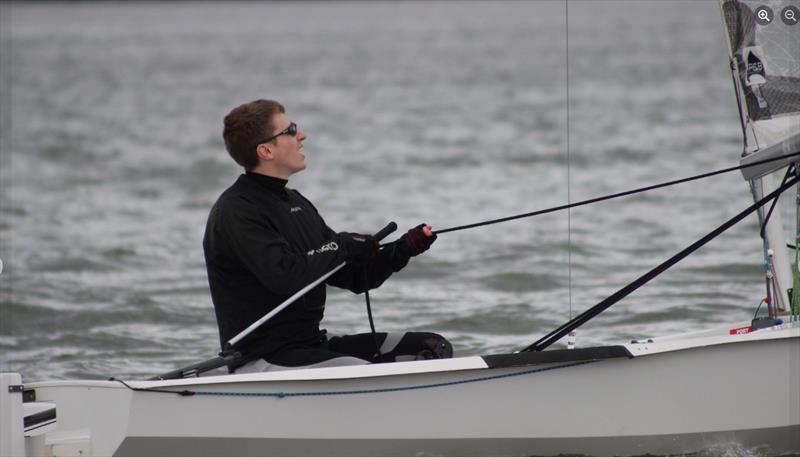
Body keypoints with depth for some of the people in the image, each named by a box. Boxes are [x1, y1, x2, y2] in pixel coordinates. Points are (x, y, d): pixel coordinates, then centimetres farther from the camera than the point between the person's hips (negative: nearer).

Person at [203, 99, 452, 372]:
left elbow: (354, 277, 17)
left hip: (311, 344, 10)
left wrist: (403, 249, 0)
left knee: (433, 348, 0)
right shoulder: (235, 211, -12)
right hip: (261, 358, -10)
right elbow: (285, 276, -26)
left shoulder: (297, 204, 17)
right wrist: (343, 246, -11)